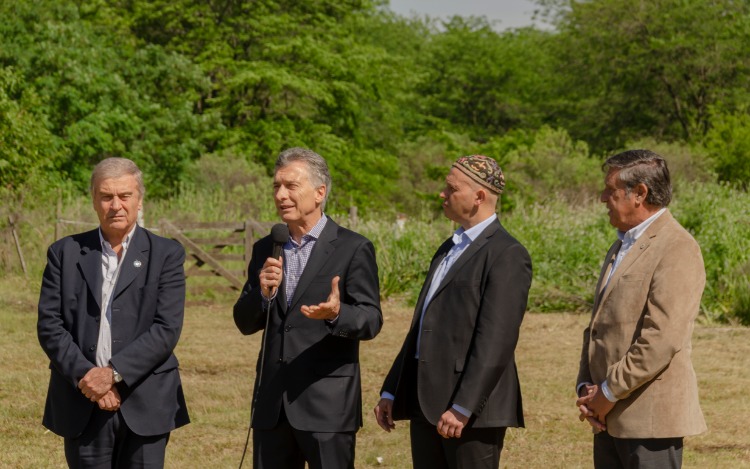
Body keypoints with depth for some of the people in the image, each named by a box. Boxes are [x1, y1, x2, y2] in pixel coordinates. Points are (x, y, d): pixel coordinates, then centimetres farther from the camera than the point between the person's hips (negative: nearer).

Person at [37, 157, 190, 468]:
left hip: (144, 406, -1)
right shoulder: (65, 253, 8)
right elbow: (49, 325, 2)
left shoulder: (166, 255, 3)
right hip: (81, 406, 1)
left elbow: (167, 329, -7)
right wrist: (85, 375, -12)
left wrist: (113, 373, -16)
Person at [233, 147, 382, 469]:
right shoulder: (266, 250, 12)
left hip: (327, 404, -5)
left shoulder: (352, 249, -4)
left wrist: (337, 314, -29)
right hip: (272, 404, 5)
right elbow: (245, 323, 12)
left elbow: (371, 321, -8)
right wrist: (263, 294, -10)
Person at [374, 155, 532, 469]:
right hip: (426, 402, 9)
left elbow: (496, 340, -19)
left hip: (472, 407, -9)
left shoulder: (507, 255, -10)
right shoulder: (450, 249, 19)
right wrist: (391, 392, 15)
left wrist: (462, 408, -23)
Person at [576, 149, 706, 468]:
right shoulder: (622, 247, 19)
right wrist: (586, 388, 5)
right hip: (611, 418, 9)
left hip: (651, 417, -9)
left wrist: (609, 393, -15)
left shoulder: (676, 249, -12)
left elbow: (661, 339, -20)